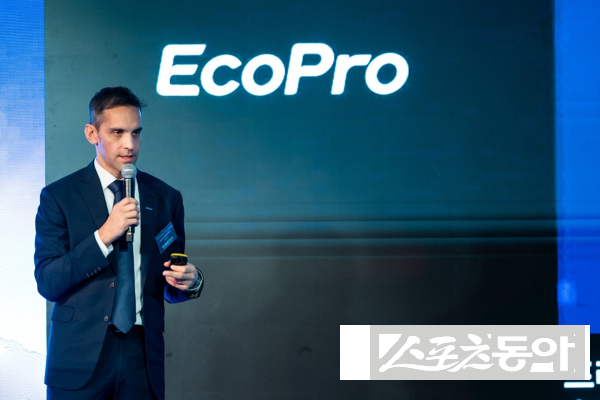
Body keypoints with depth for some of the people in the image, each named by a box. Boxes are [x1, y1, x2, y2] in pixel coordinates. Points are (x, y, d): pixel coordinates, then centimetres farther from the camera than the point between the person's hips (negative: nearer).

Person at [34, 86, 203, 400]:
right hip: (80, 359, -2)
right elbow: (47, 283, -9)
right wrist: (103, 236, -18)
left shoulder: (166, 198, 8)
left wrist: (189, 281, -10)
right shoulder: (58, 197, -1)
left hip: (143, 358, 3)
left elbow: (167, 289, 13)